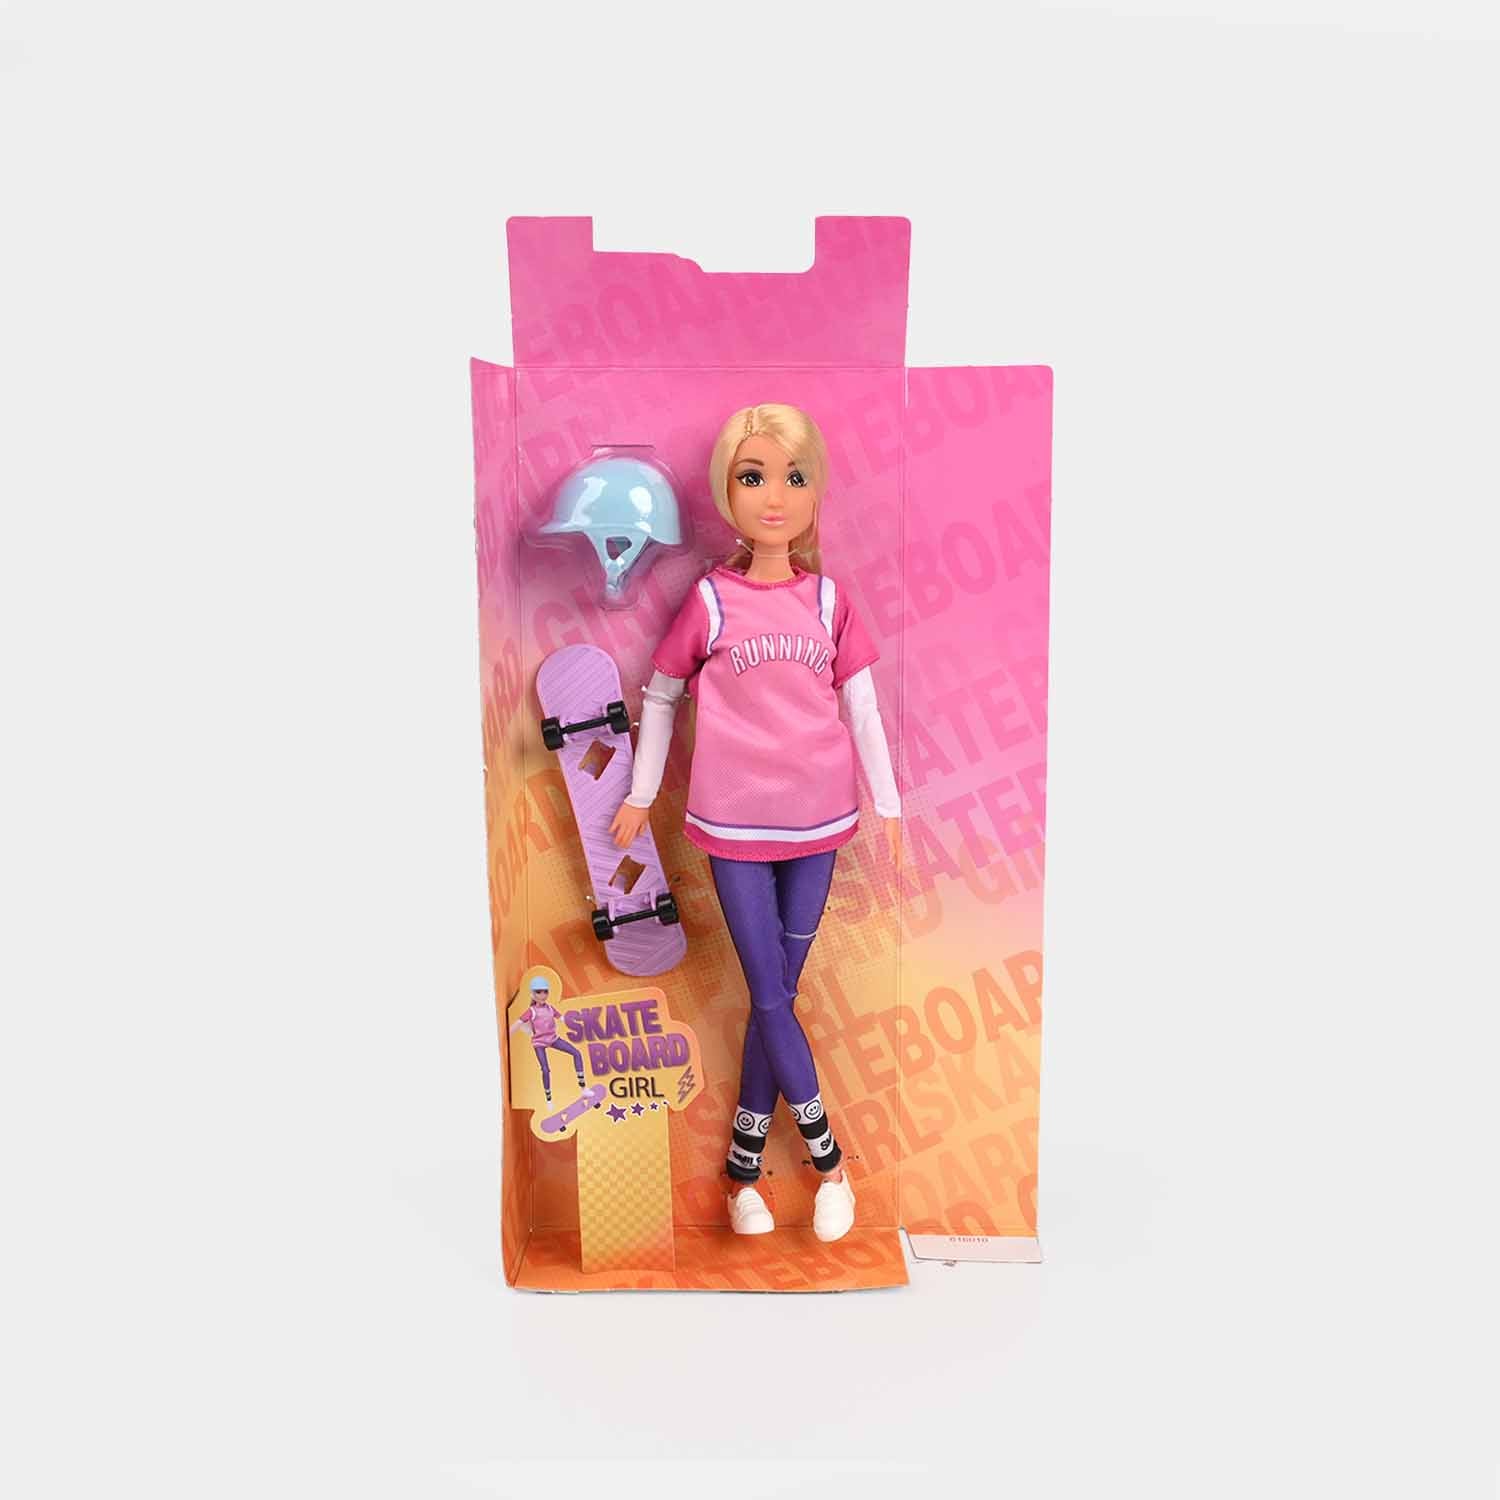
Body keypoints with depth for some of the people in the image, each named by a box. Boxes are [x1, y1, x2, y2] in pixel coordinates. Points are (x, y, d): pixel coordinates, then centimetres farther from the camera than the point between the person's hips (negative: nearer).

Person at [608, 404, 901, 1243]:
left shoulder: (830, 599, 2)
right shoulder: (710, 601, -3)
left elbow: (863, 707, 5)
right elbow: (660, 696, 6)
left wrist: (888, 804, 5)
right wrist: (641, 796, 8)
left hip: (817, 822, 2)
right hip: (734, 825, -2)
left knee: (779, 993, 9)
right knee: (771, 998, 2)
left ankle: (745, 1161, 25)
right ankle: (827, 1154, 21)